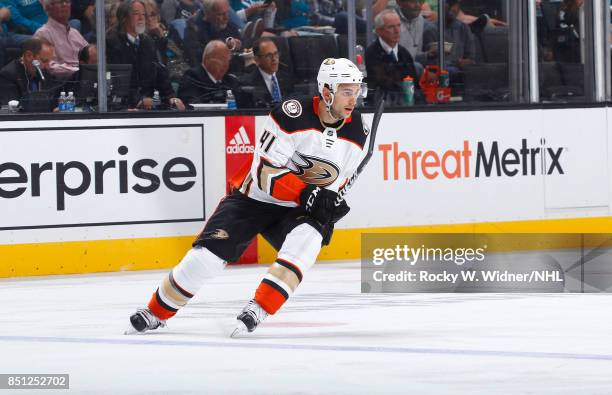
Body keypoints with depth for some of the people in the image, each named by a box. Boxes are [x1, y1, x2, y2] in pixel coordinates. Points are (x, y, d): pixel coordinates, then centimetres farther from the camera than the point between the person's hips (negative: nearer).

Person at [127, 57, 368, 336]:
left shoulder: (356, 132, -3)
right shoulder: (293, 114, -22)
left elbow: (340, 181, 14)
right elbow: (265, 172, -24)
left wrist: (332, 206, -7)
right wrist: (307, 194, -33)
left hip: (296, 209, 3)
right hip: (253, 198, -3)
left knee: (307, 238, -31)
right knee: (207, 255, -15)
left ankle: (258, 310, -30)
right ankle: (156, 313, 9)